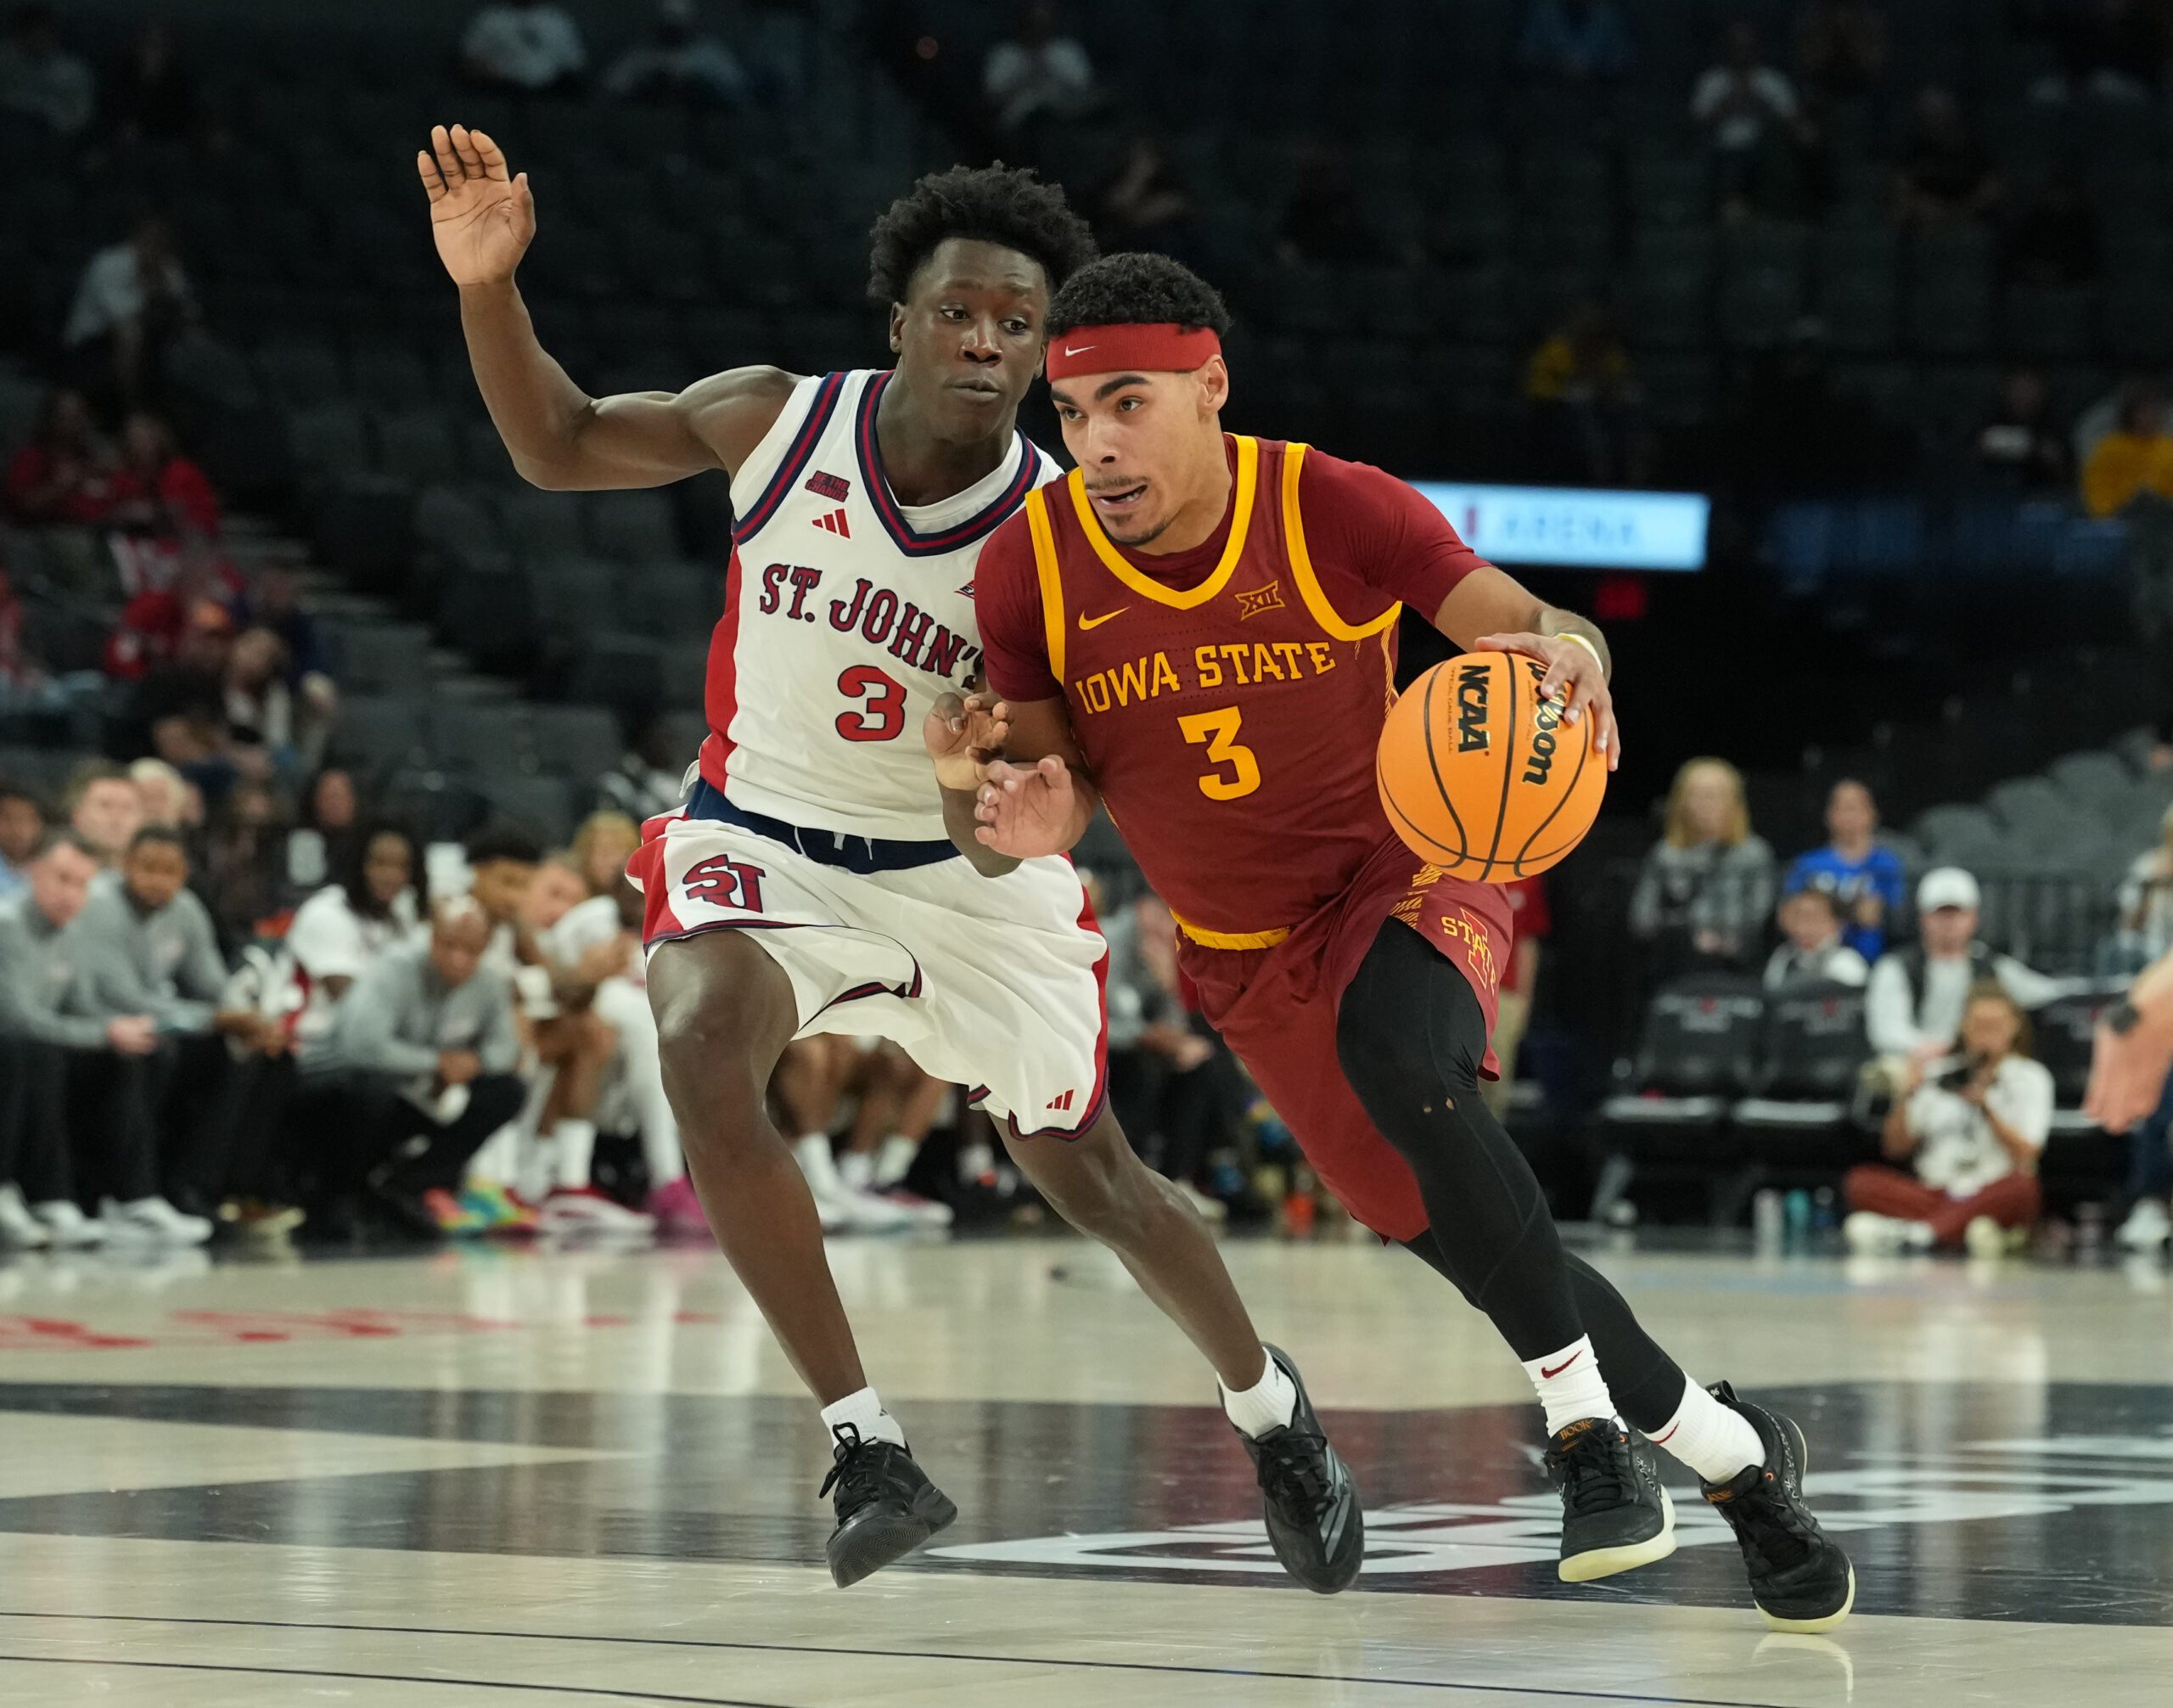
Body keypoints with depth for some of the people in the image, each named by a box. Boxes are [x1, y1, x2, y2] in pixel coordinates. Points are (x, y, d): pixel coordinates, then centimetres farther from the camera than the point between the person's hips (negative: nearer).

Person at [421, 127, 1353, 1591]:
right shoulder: (777, 422, -14)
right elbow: (560, 444, -1)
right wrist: (491, 285, -17)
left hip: (966, 867, 0)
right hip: (766, 838, 0)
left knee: (1088, 1175, 10)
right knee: (703, 1045, -31)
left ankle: (1268, 1406, 42)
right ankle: (870, 1451, -25)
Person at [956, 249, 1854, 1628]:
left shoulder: (1334, 510, -20)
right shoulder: (1032, 570, -13)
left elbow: (1533, 629, -23)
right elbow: (1049, 803, -7)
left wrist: (1564, 657, -48)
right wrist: (1002, 812, -32)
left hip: (1406, 873, -4)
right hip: (1248, 956, 4)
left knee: (1400, 1058, -36)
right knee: (1458, 1224, 4)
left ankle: (1587, 1419, -21)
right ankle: (1731, 1454, 22)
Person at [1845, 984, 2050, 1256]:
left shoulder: (2030, 1077, 9)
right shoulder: (1939, 1073, 15)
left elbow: (2025, 1156, -4)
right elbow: (1895, 1147, 12)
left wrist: (1984, 1106, -15)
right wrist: (1907, 1095, -5)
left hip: (1992, 1197, -2)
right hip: (1935, 1192, 2)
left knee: (2021, 1185, -37)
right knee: (1860, 1181, -22)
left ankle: (1918, 1234, -49)